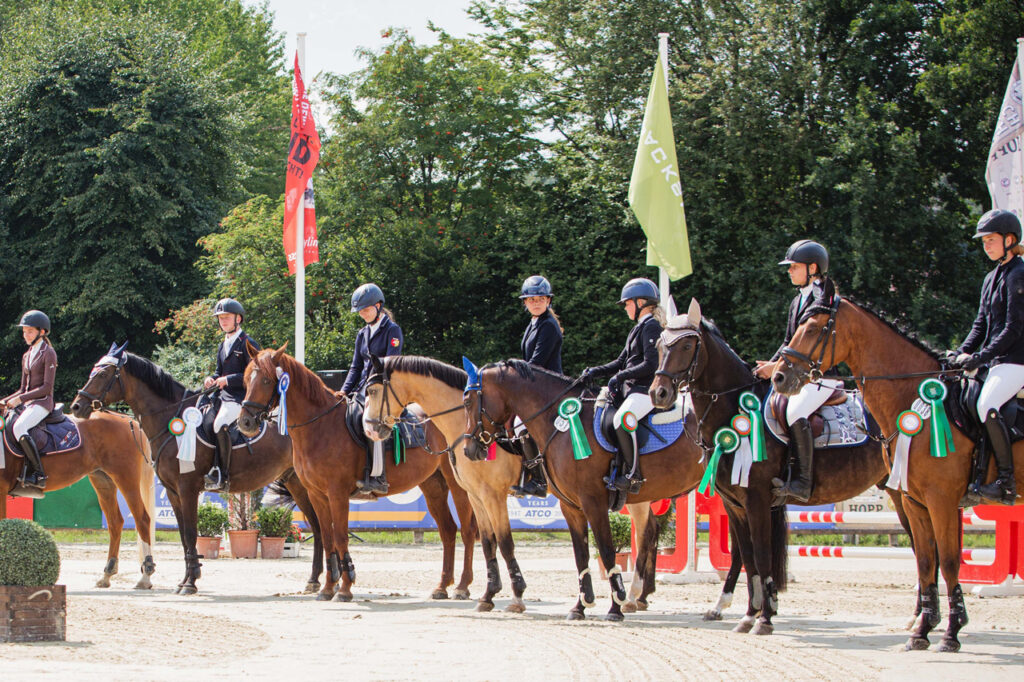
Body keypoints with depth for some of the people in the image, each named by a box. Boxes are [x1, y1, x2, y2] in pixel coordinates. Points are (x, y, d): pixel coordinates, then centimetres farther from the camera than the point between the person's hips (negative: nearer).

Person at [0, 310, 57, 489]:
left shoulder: (48, 353, -4)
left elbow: (47, 387, -12)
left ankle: (39, 475, -33)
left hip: (42, 402, -9)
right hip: (27, 403, 9)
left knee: (18, 428, -34)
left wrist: (20, 399, -16)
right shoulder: (27, 356, 20)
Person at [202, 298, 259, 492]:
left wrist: (228, 379, -18)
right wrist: (212, 380, 3)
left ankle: (221, 476, -32)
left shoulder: (248, 344, -6)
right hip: (223, 397, 9)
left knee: (220, 425, -31)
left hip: (242, 398, -9)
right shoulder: (223, 346, 20)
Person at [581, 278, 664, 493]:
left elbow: (650, 365, -19)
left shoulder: (651, 326, -9)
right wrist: (597, 371, 8)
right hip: (632, 388, 11)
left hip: (647, 389, -11)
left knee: (623, 419, -34)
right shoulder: (638, 328, 22)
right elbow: (621, 362, 22)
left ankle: (633, 475, -33)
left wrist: (621, 376, -17)